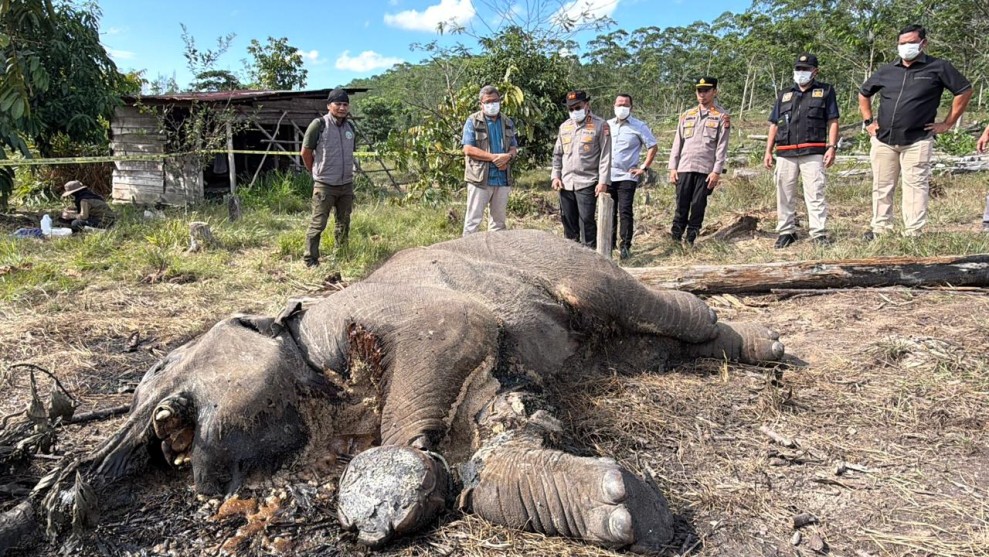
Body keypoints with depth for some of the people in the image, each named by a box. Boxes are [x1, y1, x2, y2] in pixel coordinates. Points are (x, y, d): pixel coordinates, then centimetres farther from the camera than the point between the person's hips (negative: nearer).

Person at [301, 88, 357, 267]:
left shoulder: (350, 127, 7)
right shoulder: (319, 124, -10)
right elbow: (306, 152, -5)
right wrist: (316, 172, 6)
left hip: (346, 185, 6)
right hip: (324, 185, -6)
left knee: (344, 224, 15)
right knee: (318, 224, -3)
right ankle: (310, 261, 6)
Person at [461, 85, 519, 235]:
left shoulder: (507, 123, 13)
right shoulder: (473, 121, -3)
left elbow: (514, 148, 15)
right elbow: (468, 149, -11)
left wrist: (508, 157, -10)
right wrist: (494, 157, -17)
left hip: (503, 178, 5)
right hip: (480, 178, -5)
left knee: (499, 219, 11)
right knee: (474, 219, -4)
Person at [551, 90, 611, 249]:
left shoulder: (600, 125, -3)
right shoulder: (564, 126, 13)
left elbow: (605, 156, -7)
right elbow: (557, 154, 17)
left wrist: (603, 181, -13)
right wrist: (556, 176, 7)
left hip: (587, 183, -5)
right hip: (565, 183, 5)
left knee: (586, 220, -6)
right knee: (568, 220, 11)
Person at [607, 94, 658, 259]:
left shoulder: (639, 126, -1)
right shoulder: (607, 125, 11)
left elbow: (653, 146, 2)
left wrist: (644, 167, -5)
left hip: (627, 177, -4)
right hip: (607, 176, 4)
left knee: (625, 211, -9)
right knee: (609, 212, 9)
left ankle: (626, 247, -4)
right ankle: (609, 244, 20)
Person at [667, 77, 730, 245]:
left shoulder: (721, 116, 5)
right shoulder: (686, 115, 16)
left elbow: (722, 146, -1)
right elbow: (678, 142, 14)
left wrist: (716, 171, -9)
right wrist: (673, 167, 6)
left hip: (706, 169, -3)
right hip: (684, 168, 3)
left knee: (698, 205, 0)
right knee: (681, 204, 0)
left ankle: (690, 240, 6)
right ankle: (675, 238, 2)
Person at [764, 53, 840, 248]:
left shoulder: (825, 91, 12)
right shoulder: (784, 95, 21)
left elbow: (833, 122, 5)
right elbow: (774, 125, 19)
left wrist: (832, 147, -7)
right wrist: (768, 151, 10)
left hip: (813, 153, -4)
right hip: (785, 154, 4)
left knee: (815, 195, -8)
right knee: (784, 195, 6)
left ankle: (819, 234, -6)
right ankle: (786, 232, 14)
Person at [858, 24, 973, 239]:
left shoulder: (938, 67, 2)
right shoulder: (886, 71, 12)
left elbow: (964, 91, 3)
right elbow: (863, 94, 25)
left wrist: (947, 123, -1)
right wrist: (868, 121, 15)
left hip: (917, 141, -4)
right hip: (883, 140, 4)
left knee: (915, 186, -5)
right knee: (882, 187, 6)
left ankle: (913, 234, -3)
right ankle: (880, 229, 14)